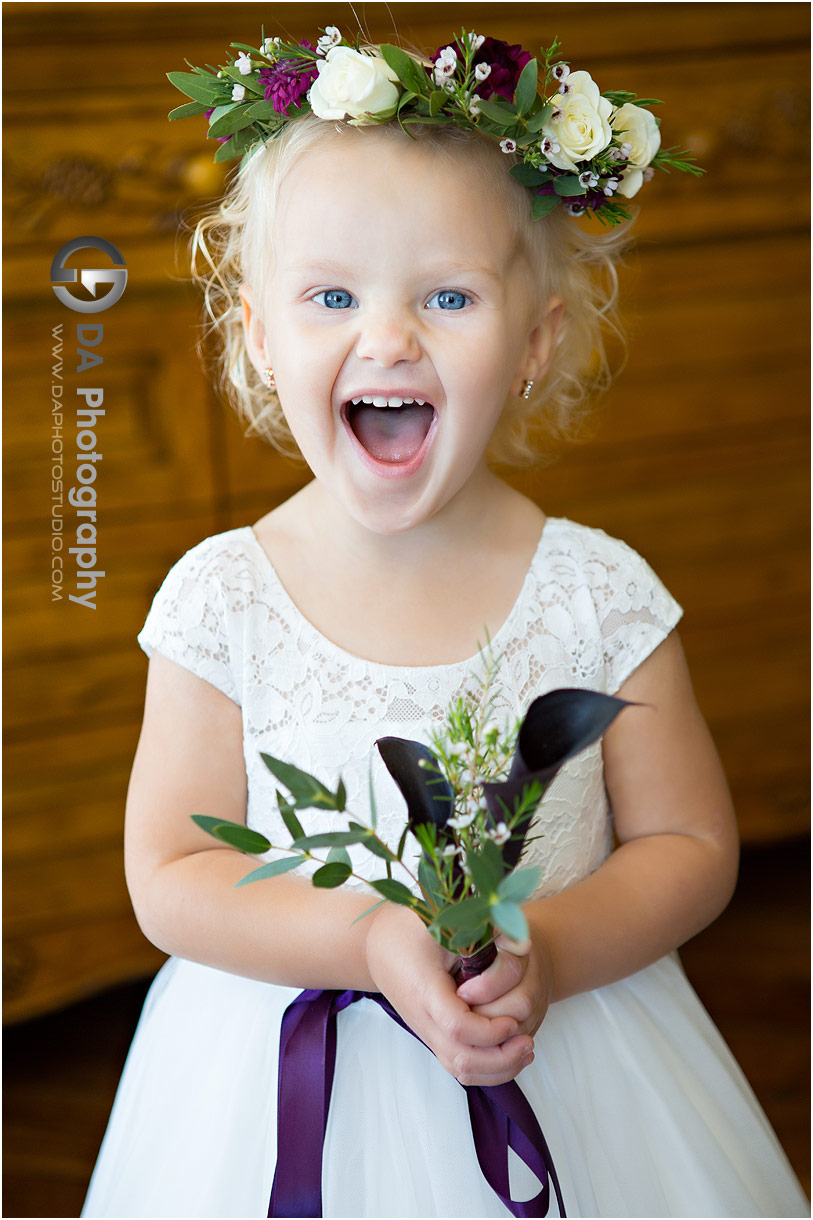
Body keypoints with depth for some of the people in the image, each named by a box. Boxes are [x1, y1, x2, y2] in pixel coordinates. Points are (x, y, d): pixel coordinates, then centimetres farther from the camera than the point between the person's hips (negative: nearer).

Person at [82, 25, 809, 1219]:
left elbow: (690, 848, -4)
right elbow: (170, 882, -8)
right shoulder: (221, 597, -10)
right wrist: (372, 943, -22)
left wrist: (548, 950, -21)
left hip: (567, 1071, 1)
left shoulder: (601, 594, -9)